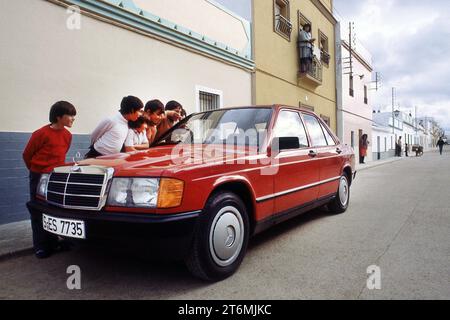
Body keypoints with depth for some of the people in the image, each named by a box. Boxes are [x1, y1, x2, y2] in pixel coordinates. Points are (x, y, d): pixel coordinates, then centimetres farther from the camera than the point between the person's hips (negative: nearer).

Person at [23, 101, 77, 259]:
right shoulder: (42, 133, -16)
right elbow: (27, 154, -4)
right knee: (38, 212, 2)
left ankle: (52, 242, 22)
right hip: (39, 177, -6)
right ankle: (40, 247, 10)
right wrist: (36, 171, 9)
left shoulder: (67, 135, 3)